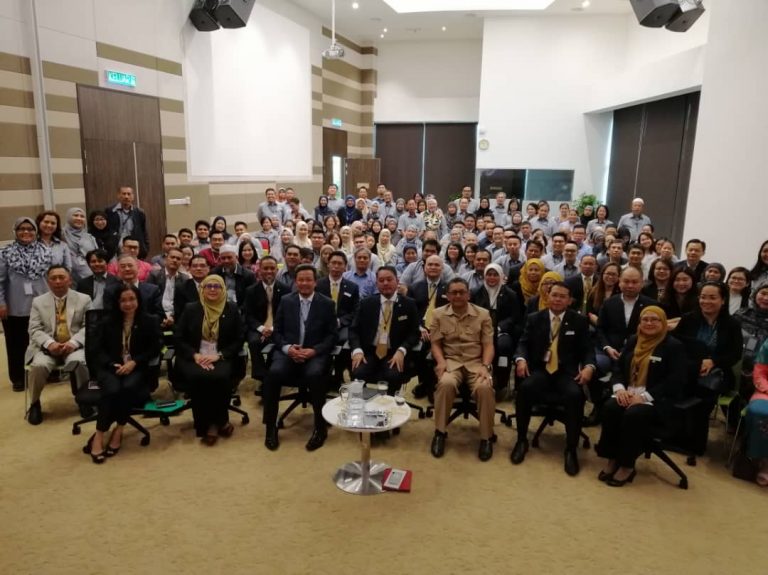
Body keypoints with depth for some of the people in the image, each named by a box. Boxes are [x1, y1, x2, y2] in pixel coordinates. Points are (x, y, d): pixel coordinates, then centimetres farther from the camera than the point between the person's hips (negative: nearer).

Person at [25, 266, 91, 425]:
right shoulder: (38, 301, 11)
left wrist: (73, 342, -18)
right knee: (39, 365, -31)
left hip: (74, 346, -1)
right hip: (47, 347, 1)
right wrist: (50, 343, -17)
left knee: (79, 362, -34)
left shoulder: (84, 299, 7)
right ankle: (34, 404, -3)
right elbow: (35, 330, 3)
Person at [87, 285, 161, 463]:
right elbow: (99, 350, 8)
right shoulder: (107, 321, 12)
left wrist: (134, 362, -12)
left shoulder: (149, 321, 7)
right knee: (112, 389, -32)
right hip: (110, 367, 1)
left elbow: (154, 349, 3)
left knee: (128, 387, -34)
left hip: (137, 368, -1)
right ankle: (99, 435, -24)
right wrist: (113, 365, -11)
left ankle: (118, 432, -20)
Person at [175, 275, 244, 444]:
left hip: (221, 358, 0)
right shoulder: (191, 309, 8)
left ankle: (216, 422, -10)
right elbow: (179, 338, 5)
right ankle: (206, 424, -15)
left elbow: (238, 340, 4)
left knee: (220, 377, -33)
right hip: (193, 357, 1)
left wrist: (219, 355, -12)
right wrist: (195, 355, -13)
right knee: (196, 377, -33)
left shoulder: (232, 309, 6)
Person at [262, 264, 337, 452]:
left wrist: (314, 350, -15)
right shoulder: (285, 301, 10)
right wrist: (287, 348, -11)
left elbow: (332, 335, 1)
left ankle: (320, 428, -15)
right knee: (274, 373, -30)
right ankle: (271, 427, -12)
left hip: (315, 353, -1)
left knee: (315, 374, -35)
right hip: (288, 351, 2)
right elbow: (276, 331, 9)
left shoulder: (327, 303, 4)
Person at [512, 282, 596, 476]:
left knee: (575, 395, -33)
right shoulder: (534, 318, 11)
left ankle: (571, 449, -15)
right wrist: (521, 359, -15)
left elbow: (587, 349, 7)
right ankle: (521, 440, -11)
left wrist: (589, 366, -14)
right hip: (540, 369, 1)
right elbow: (523, 343, 7)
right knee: (524, 388, -31)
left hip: (567, 371, 0)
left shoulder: (579, 321, 9)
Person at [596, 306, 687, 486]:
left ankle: (627, 465, -17)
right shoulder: (632, 341, 16)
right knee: (610, 407, -27)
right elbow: (619, 368, 13)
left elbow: (674, 381, -12)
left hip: (658, 400, -5)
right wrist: (619, 388, -10)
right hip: (628, 395, 5)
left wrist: (644, 396, -22)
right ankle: (612, 459, -15)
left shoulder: (674, 346, -2)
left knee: (634, 414, -34)